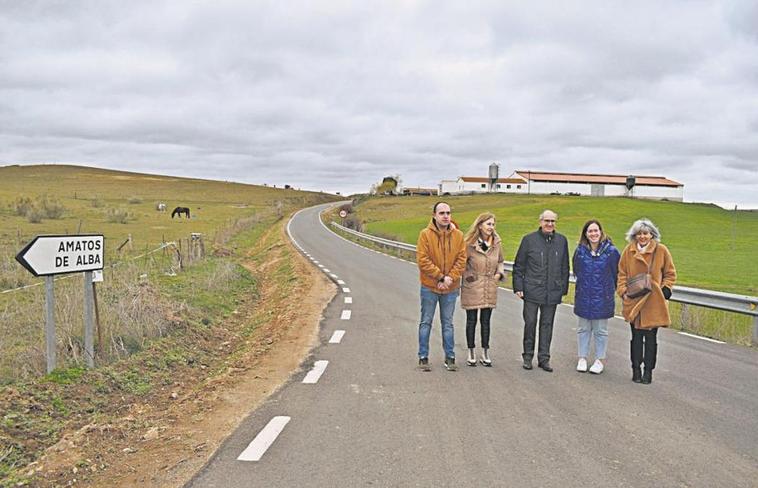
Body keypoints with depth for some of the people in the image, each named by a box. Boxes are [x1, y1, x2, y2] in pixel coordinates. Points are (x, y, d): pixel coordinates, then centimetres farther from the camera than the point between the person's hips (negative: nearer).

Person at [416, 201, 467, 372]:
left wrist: (450, 278, -15)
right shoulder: (425, 234, -10)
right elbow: (422, 260, -14)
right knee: (426, 322, 8)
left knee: (448, 324, 12)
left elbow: (461, 260, -2)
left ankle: (450, 358, 21)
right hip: (429, 286, -2)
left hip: (450, 287, 2)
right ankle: (423, 357, 17)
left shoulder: (458, 235, -1)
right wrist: (441, 277, -17)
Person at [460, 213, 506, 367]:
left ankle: (485, 353, 19)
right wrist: (467, 276, -8)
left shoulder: (496, 243, 2)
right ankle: (471, 353, 17)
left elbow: (500, 261, 17)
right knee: (471, 320, 6)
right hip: (472, 288, -3)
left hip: (490, 288, 4)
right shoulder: (469, 243, -12)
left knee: (486, 321, 10)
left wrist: (499, 273, 1)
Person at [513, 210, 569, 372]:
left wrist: (563, 288, 10)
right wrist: (518, 287, -4)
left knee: (547, 325, 8)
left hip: (552, 292, 3)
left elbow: (565, 268, 14)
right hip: (532, 291, -2)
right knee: (530, 323, 1)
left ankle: (544, 358, 16)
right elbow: (518, 266, 1)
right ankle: (528, 356, 15)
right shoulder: (529, 240, -1)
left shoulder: (562, 241, 7)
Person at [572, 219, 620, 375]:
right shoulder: (580, 251, -1)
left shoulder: (611, 251, -9)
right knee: (583, 328, 11)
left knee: (600, 330, 7)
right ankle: (582, 358, 21)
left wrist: (609, 289, 8)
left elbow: (616, 272, 2)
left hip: (602, 297, -2)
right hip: (583, 296, 3)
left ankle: (600, 360, 19)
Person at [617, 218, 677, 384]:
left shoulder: (661, 250, -2)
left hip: (654, 302, -1)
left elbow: (670, 274, 6)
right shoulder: (628, 251, 1)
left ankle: (648, 371, 16)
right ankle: (636, 369, 18)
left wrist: (665, 290, -8)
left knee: (651, 338, 5)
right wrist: (623, 291, -5)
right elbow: (622, 274, 8)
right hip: (634, 302, 1)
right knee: (636, 337, 8)